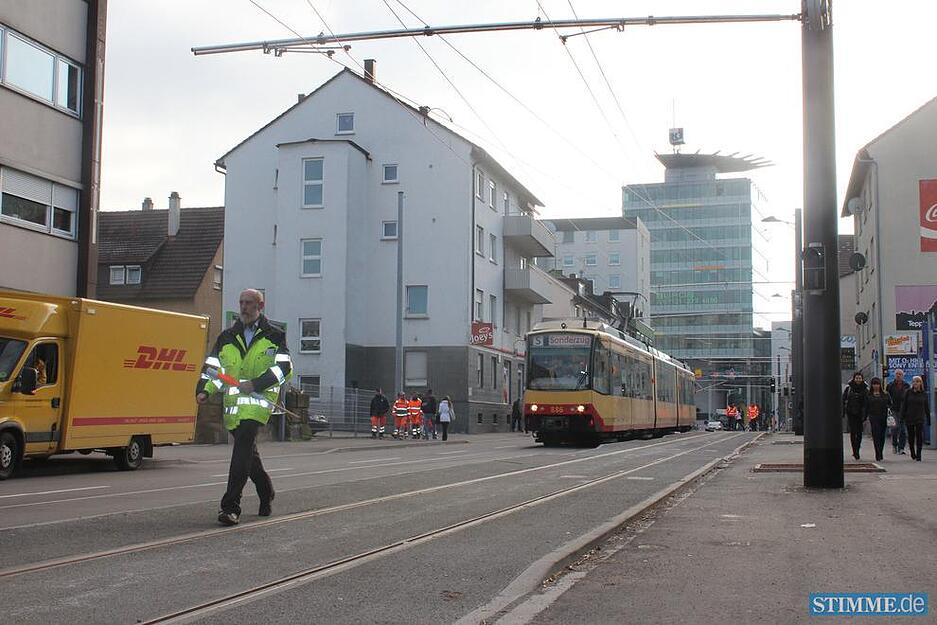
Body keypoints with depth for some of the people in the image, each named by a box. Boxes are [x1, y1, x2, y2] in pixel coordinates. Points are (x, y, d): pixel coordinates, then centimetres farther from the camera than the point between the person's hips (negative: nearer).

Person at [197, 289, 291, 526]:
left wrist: (255, 384, -14)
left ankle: (231, 506, -23)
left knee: (243, 448, -20)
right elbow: (212, 366, 15)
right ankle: (267, 496, 35)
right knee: (248, 453, 14)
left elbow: (283, 368, -3)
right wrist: (204, 390, -3)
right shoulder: (227, 337, 17)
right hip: (233, 402, 5)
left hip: (259, 399, -5)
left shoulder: (274, 336, 5)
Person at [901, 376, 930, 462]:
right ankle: (913, 453, 26)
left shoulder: (924, 393, 3)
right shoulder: (908, 392, 1)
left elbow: (927, 406, 8)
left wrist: (928, 416, 6)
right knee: (911, 437, 9)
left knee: (919, 436, -7)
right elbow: (904, 404, 2)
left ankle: (918, 455, -3)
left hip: (920, 418, -1)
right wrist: (903, 415, -2)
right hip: (909, 418, 1)